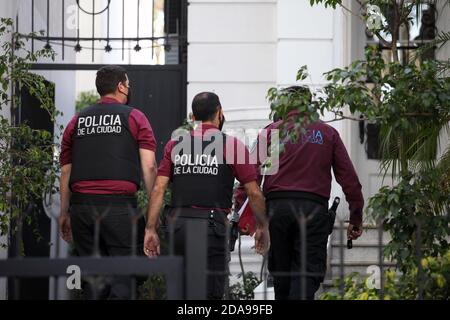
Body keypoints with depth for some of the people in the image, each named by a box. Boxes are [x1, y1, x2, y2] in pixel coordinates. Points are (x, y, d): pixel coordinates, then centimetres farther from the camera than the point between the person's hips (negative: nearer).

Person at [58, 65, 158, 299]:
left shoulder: (77, 121, 15)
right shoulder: (134, 117, 5)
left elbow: (65, 172, 14)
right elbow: (149, 167, -4)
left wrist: (64, 213, 19)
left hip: (82, 204, 4)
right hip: (120, 205, -4)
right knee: (124, 275, -4)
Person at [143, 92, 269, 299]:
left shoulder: (175, 144, 12)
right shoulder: (232, 145, 1)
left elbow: (158, 189, 4)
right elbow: (254, 193, 1)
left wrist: (151, 229, 5)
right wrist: (262, 227, 13)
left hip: (177, 225, 4)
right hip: (210, 226, -4)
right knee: (210, 293, -4)